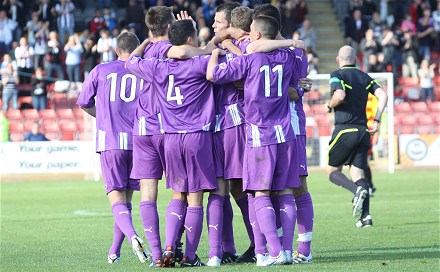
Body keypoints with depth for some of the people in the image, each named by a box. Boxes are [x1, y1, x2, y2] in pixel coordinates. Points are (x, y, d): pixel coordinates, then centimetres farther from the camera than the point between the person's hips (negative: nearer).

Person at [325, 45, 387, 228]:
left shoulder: (337, 75, -4)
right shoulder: (365, 77, 14)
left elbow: (340, 96, -22)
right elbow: (383, 95, 2)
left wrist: (329, 105, -1)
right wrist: (376, 120, 5)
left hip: (344, 130, -5)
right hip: (362, 131, 6)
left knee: (332, 171, 6)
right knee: (358, 173, 8)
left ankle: (358, 190, -23)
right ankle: (365, 215, -8)